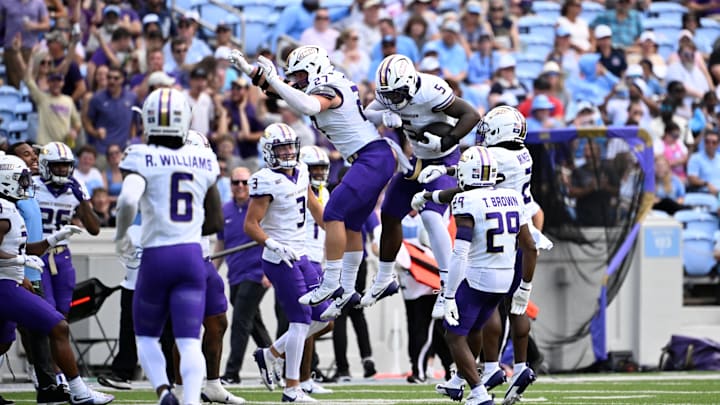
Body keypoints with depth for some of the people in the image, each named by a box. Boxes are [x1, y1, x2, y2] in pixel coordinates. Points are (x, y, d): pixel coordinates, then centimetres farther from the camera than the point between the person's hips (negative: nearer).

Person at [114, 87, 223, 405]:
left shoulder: (142, 158, -6)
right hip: (192, 254, 2)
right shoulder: (203, 161, 7)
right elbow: (216, 221, 14)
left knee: (146, 336, 15)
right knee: (189, 341, -1)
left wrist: (120, 236, -5)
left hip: (155, 256, -2)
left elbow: (128, 201, -23)